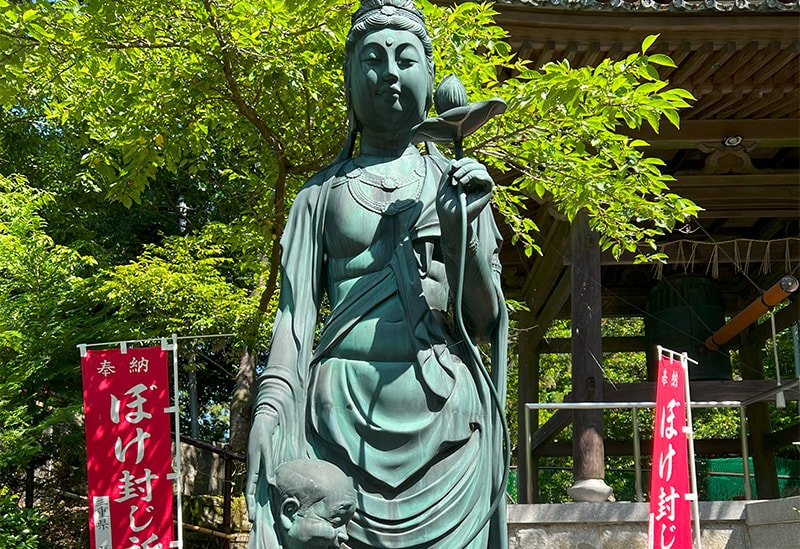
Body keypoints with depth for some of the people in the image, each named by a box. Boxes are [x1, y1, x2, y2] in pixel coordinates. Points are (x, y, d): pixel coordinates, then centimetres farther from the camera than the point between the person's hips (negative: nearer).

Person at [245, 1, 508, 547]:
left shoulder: (456, 181, 12)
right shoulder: (322, 192, 13)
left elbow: (486, 323, 7)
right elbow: (296, 308, 5)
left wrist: (460, 228, -8)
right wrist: (271, 403, -11)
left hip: (443, 412, 0)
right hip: (343, 411, 0)